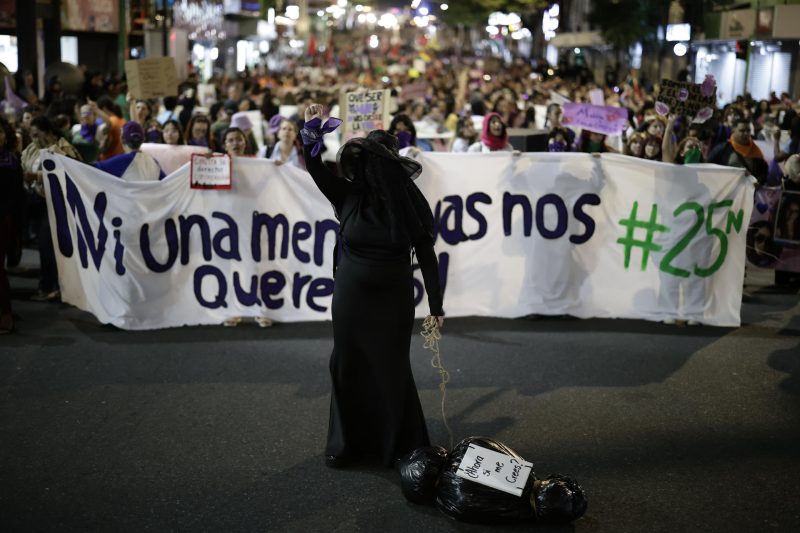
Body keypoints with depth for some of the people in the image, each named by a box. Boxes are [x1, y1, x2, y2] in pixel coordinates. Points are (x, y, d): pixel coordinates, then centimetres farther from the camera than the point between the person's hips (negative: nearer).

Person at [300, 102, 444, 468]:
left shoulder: (410, 204, -10)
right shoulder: (349, 197, -4)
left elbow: (427, 257, -6)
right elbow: (315, 168, -3)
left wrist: (436, 307, -6)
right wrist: (312, 128, -15)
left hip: (393, 301, -3)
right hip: (350, 299, 3)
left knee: (391, 371, 7)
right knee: (348, 368, 10)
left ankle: (400, 444, 23)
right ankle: (348, 442, 26)